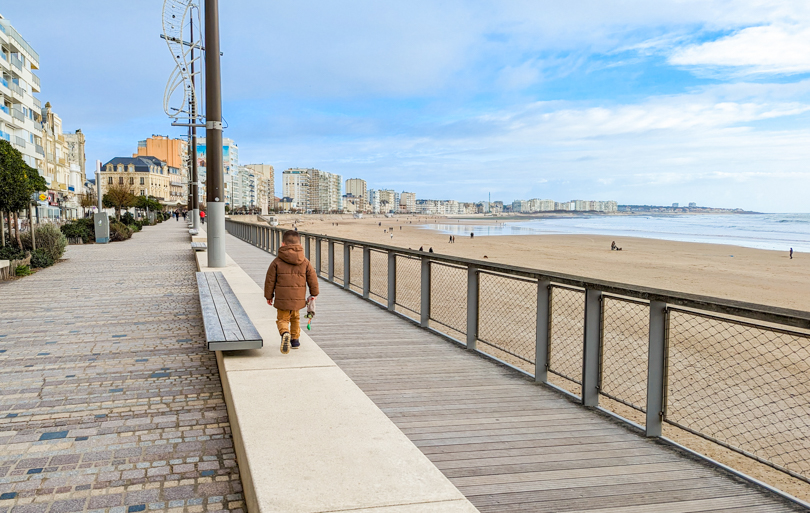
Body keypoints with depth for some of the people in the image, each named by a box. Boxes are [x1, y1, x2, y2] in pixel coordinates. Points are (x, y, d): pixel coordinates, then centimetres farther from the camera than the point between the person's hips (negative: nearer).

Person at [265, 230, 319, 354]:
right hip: (298, 299, 3)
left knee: (282, 319, 6)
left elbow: (270, 280, -1)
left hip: (282, 299, -2)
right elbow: (312, 278, 5)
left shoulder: (277, 262, -5)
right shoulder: (305, 262, 1)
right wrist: (314, 293, 17)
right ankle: (295, 340, 27)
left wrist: (269, 296, 10)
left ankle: (285, 333, -24)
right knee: (295, 318, 23)